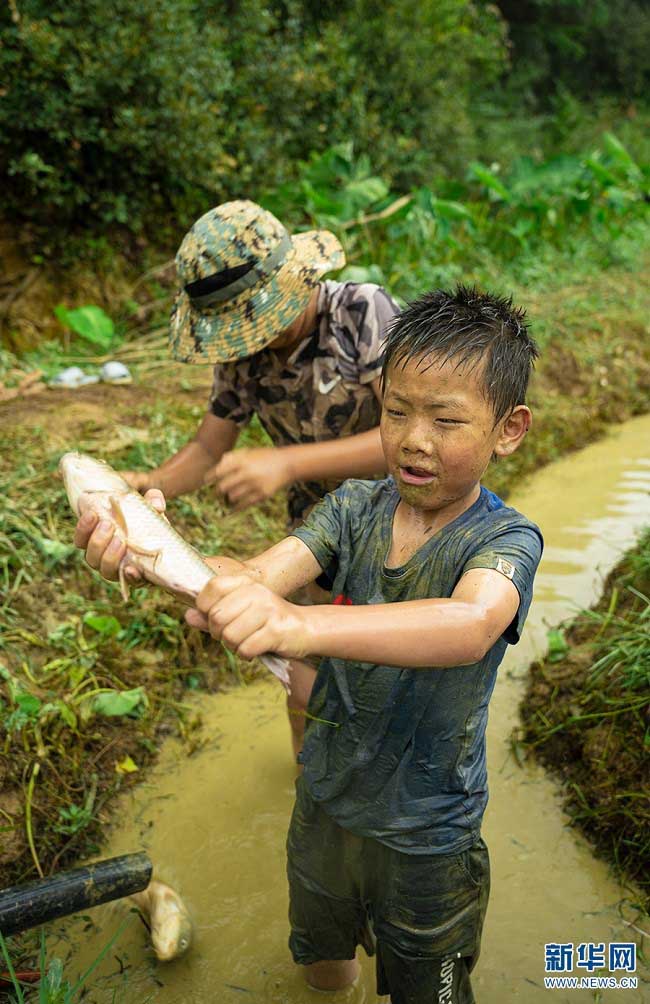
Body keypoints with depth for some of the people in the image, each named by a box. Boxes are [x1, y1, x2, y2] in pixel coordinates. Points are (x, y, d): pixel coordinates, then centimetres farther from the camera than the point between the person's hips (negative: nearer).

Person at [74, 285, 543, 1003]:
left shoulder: (504, 539, -24)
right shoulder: (356, 507, -11)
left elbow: (469, 626, -46)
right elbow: (259, 575, -25)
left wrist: (302, 624, -62)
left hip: (426, 837, -4)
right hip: (325, 799, 5)